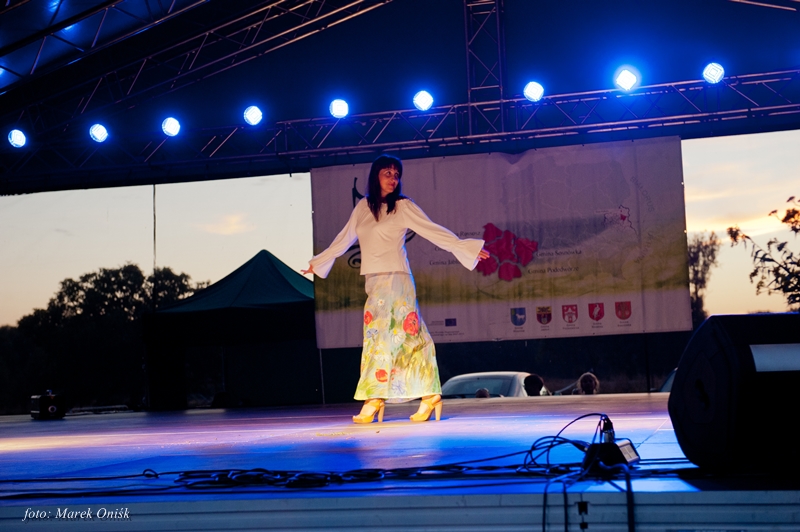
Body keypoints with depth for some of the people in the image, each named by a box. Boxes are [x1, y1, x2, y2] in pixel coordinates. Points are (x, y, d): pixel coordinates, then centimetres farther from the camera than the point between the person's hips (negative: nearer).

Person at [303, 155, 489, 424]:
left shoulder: (402, 206, -2)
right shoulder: (363, 207, 12)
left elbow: (433, 230, -4)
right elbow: (344, 239, 24)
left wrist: (465, 247, -10)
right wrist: (317, 262, 31)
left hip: (395, 278, -5)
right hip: (374, 281, 5)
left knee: (380, 336, -9)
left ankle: (374, 399, -7)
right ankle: (430, 396, 3)